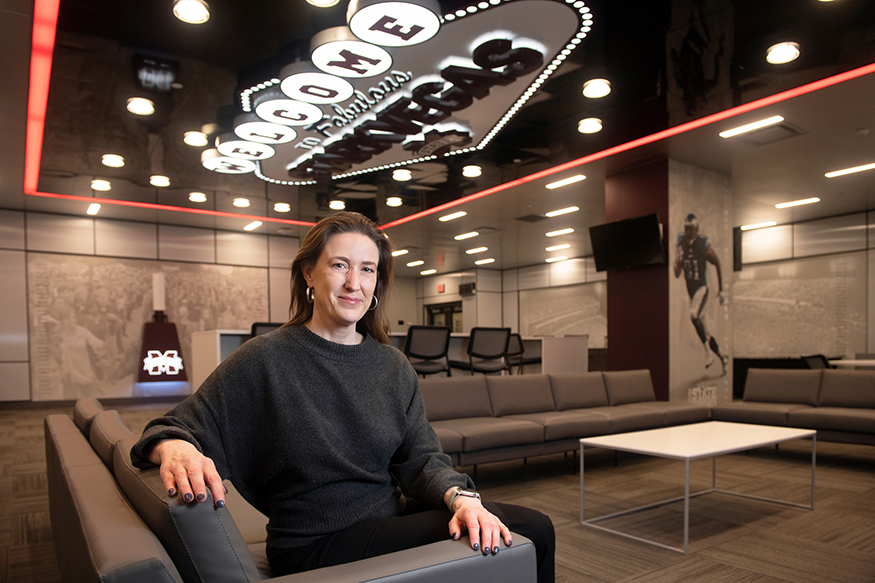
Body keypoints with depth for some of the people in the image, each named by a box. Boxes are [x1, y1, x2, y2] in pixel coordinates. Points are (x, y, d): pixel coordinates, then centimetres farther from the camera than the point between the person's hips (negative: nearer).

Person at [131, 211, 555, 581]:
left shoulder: (393, 366, 5)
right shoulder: (266, 360, -9)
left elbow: (421, 458, 0)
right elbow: (171, 428, -7)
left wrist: (462, 497, -21)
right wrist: (175, 449, -32)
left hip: (390, 519, 6)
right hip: (318, 545, -5)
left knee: (533, 528, -12)